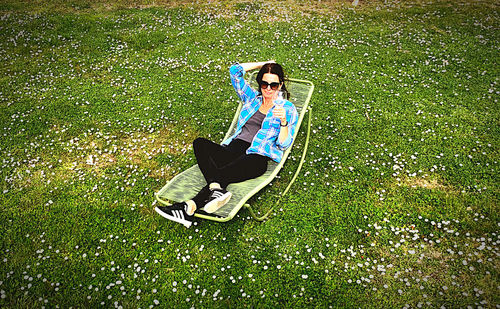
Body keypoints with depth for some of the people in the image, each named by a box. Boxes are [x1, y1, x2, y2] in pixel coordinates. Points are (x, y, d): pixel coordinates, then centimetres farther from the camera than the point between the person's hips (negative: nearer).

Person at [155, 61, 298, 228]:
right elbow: (235, 70, 24)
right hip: (232, 148, 5)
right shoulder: (251, 97, 24)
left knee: (222, 174, -37)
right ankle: (216, 189, -46)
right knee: (200, 143, -26)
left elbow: (283, 144, 1)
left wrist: (283, 122, -18)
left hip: (256, 158, -5)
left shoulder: (287, 108, 11)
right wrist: (263, 64, 30)